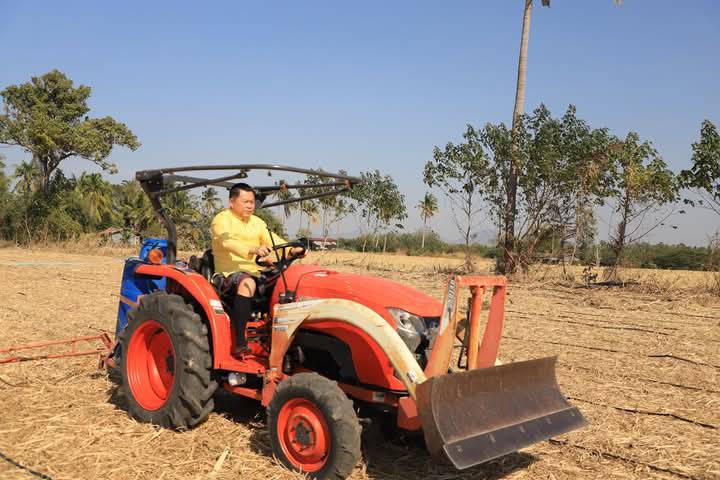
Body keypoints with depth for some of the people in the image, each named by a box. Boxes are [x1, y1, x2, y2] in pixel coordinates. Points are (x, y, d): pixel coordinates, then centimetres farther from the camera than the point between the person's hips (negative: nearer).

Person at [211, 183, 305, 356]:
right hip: (229, 272, -6)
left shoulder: (257, 222, 18)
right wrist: (253, 250, -42)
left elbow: (274, 241, 6)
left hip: (256, 272, 7)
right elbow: (229, 243, -23)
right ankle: (239, 343, -40)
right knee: (247, 283, -38)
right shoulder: (222, 220, -3)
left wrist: (292, 250, -16)